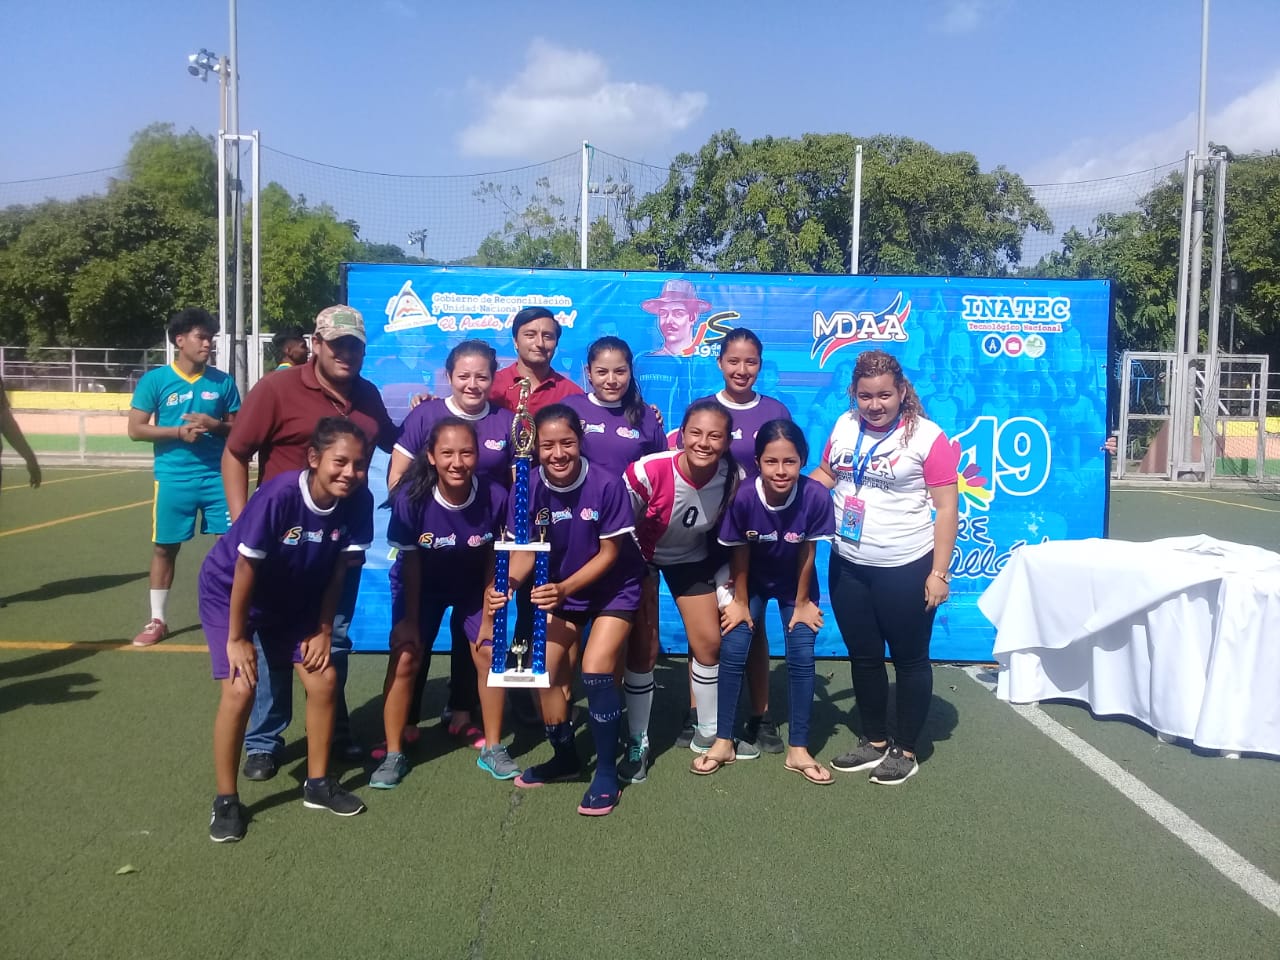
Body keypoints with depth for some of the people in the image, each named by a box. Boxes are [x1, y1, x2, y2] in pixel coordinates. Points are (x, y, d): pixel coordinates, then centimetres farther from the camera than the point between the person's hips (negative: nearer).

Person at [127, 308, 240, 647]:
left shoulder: (223, 381, 3)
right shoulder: (155, 379, -3)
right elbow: (136, 429, -3)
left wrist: (215, 425, -12)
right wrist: (179, 432, -15)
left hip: (218, 475, 1)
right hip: (173, 478, -1)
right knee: (164, 547, 9)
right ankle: (158, 620, 24)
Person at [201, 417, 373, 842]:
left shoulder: (359, 501, -21)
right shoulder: (280, 495, -34)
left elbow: (338, 569, -8)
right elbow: (245, 568, -25)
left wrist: (324, 629, -4)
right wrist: (237, 637, -17)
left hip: (295, 598, 5)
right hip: (229, 592, -5)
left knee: (324, 679, -1)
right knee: (240, 689, -14)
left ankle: (318, 783, 18)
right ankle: (225, 800, 5)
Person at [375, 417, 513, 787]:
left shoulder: (495, 497, -30)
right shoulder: (411, 498, -32)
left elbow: (493, 560, -16)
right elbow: (410, 563, -18)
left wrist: (488, 617, -9)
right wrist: (409, 619, -11)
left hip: (474, 587, 1)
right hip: (421, 587, -1)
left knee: (489, 655, -4)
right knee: (404, 658, -7)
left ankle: (492, 748, 14)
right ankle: (394, 754, 9)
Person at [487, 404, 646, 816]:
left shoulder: (606, 485, -26)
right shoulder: (528, 488, -17)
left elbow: (609, 553, -19)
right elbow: (526, 550, -12)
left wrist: (565, 588, -32)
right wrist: (509, 582, -34)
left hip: (613, 588, -4)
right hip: (561, 589, 5)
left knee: (596, 669, -17)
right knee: (542, 667, 2)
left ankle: (607, 772, 1)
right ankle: (564, 757, 26)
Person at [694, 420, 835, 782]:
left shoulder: (816, 496, -31)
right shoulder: (744, 497, -31)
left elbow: (808, 554, -17)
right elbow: (739, 554, -16)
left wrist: (802, 603, -6)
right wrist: (740, 602, -6)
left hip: (795, 586, 0)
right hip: (753, 583, 0)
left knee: (802, 657, -5)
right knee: (732, 651, -6)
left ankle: (798, 749, 9)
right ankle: (724, 742, 9)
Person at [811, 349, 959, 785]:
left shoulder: (927, 436, -13)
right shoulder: (844, 426, 2)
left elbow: (947, 508, -12)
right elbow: (824, 475, 16)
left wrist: (939, 573, -15)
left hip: (906, 569, -5)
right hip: (848, 566, 6)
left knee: (909, 659, 10)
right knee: (863, 657, 17)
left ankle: (906, 750, 25)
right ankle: (874, 742, 34)